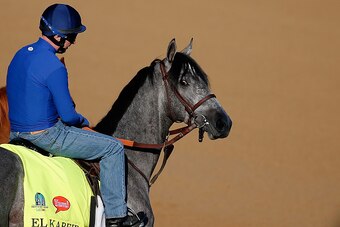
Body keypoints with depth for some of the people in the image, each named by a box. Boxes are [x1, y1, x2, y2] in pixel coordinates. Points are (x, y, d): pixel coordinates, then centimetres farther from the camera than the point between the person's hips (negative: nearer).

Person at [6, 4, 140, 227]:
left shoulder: (21, 55, 6)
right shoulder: (54, 67, -23)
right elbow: (68, 116, -19)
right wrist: (82, 121, 4)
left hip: (17, 131, 10)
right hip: (46, 136, -9)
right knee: (114, 148, 2)